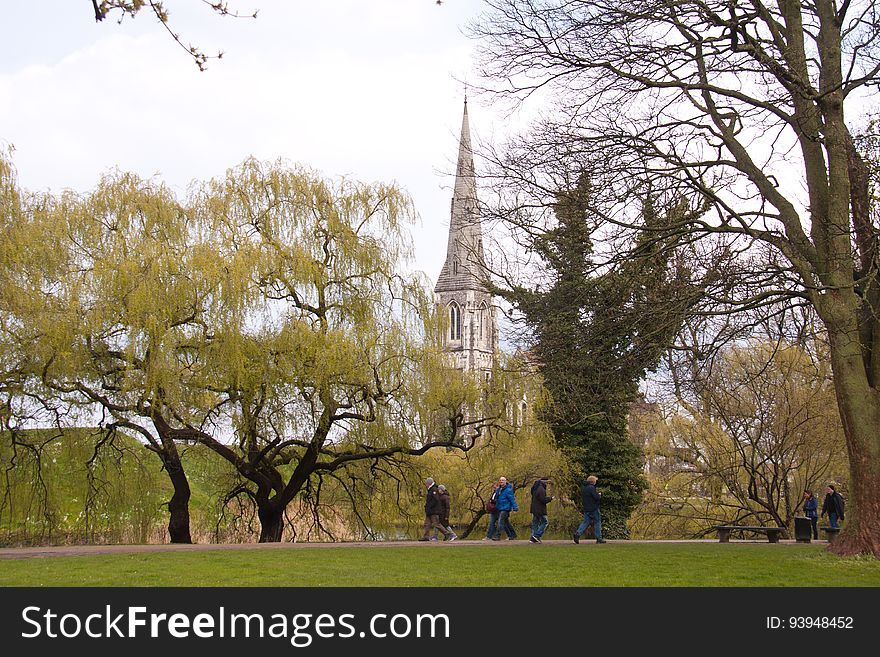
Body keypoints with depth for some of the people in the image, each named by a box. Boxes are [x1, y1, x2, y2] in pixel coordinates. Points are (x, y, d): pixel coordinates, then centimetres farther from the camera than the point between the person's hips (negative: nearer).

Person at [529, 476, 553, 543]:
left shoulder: (536, 488, 14)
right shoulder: (541, 489, -18)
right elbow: (543, 500, -22)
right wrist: (550, 498, -6)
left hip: (535, 509, 10)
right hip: (540, 509, -10)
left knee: (535, 523, 12)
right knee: (544, 522, -1)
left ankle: (533, 539, 10)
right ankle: (537, 535, -10)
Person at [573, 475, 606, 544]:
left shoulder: (583, 487, 10)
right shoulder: (591, 488, -18)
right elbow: (596, 497, -22)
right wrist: (599, 495, 2)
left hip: (586, 509, 7)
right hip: (594, 508, -7)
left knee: (585, 522, 9)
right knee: (597, 522, 4)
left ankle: (578, 533, -10)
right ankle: (599, 538, 8)